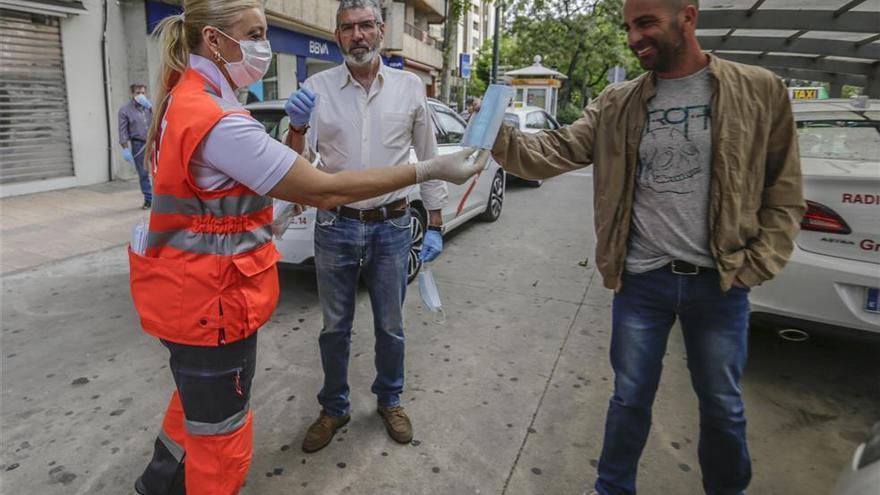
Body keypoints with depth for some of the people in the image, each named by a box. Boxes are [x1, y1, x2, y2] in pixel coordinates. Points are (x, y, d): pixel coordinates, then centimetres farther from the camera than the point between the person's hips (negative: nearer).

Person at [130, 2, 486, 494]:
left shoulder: (184, 99, 6)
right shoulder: (217, 119, -27)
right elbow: (324, 190, -28)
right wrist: (429, 170, -24)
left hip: (193, 288, 10)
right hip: (211, 297, -10)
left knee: (200, 402, 32)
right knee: (221, 433, 11)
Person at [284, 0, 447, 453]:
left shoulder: (410, 87, -1)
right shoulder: (317, 87, -3)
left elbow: (428, 158, 6)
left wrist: (435, 225, 5)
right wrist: (297, 130, -28)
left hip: (392, 227, 0)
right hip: (336, 227, 0)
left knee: (390, 326, 14)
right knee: (334, 327, 14)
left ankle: (389, 400, 38)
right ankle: (334, 408, 35)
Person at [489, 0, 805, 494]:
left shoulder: (759, 91, -3)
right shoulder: (617, 104, 2)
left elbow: (783, 193, 0)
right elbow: (557, 152, -8)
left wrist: (754, 268, -6)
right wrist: (500, 137, -25)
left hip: (719, 285, 0)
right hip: (641, 281, 1)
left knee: (722, 405, 17)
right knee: (631, 399, 14)